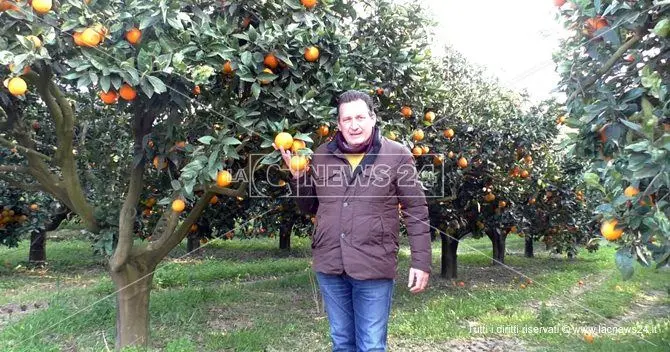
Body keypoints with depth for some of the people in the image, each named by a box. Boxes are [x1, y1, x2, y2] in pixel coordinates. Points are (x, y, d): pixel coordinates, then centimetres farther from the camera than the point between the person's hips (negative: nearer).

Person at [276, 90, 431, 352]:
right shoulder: (322, 155, 6)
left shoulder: (397, 155, -4)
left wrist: (421, 262, -7)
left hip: (374, 268, -4)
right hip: (329, 266, 4)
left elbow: (416, 212, -3)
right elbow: (309, 206, 16)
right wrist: (298, 176, 0)